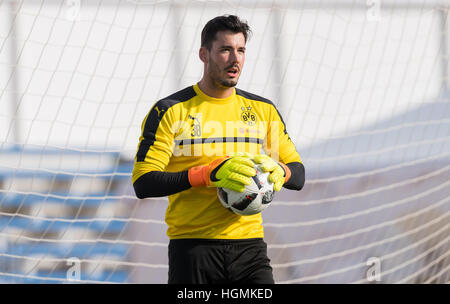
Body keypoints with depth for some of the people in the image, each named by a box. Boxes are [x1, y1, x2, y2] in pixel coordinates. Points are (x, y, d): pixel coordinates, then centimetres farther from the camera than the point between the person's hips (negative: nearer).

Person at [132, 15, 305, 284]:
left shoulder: (263, 110, 13)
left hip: (249, 243, 3)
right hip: (192, 248, -2)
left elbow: (298, 175, 17)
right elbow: (143, 183, -9)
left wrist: (279, 171, -8)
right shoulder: (170, 111, 0)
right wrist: (209, 174, -20)